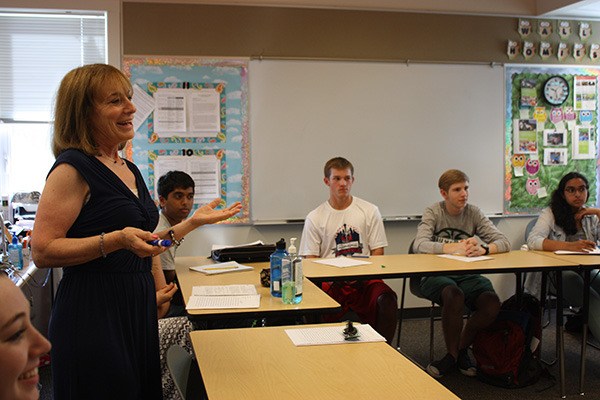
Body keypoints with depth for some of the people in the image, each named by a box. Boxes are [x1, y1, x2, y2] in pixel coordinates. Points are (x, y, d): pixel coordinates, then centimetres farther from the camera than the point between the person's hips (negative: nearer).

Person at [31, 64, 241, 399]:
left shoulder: (129, 169, 14)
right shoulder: (73, 168, -11)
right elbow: (43, 252, -18)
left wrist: (194, 221, 15)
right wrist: (116, 240, -27)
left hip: (138, 309, 8)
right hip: (94, 317, -8)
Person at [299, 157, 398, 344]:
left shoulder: (370, 211, 11)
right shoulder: (315, 218, 8)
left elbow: (377, 253, 8)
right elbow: (310, 262, 6)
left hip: (365, 279, 1)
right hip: (330, 282, 0)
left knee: (387, 300, -31)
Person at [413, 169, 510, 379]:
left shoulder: (474, 213, 6)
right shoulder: (433, 212, -2)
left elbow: (504, 242, -4)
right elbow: (419, 245, -19)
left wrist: (483, 249, -26)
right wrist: (454, 247, -33)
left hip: (467, 274, 3)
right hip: (436, 275, -3)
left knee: (492, 302, -25)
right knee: (454, 294, -35)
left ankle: (461, 348, 2)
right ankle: (453, 354, -10)